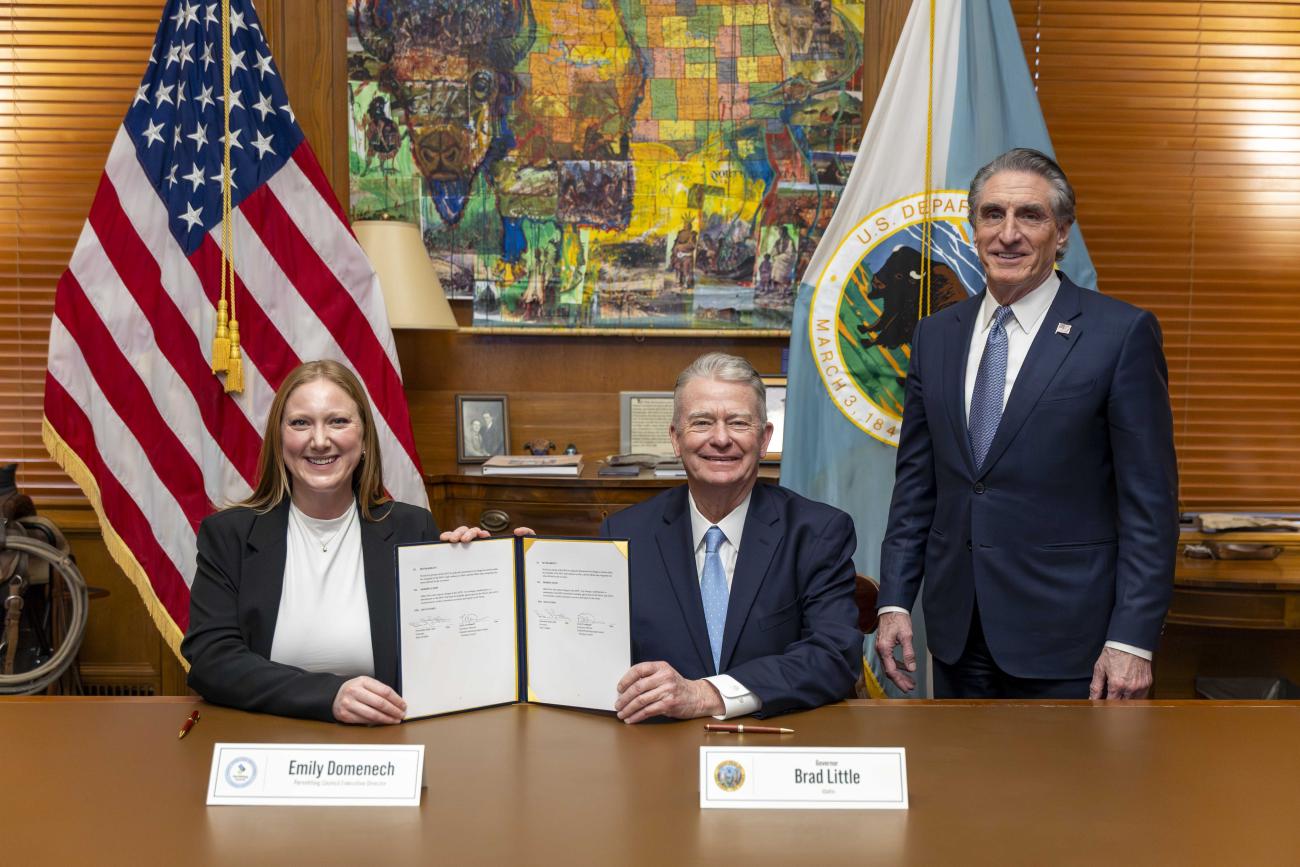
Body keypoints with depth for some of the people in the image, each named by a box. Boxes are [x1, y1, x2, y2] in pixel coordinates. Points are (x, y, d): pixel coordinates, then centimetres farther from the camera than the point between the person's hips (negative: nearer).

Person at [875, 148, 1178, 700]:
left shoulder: (1122, 333, -7)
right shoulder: (936, 335, 8)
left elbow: (1149, 502, -8)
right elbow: (915, 484, 11)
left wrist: (1133, 640, -13)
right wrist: (894, 601, 4)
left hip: (1066, 639, -4)